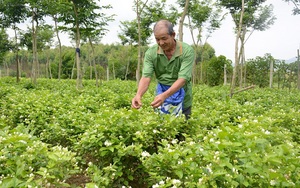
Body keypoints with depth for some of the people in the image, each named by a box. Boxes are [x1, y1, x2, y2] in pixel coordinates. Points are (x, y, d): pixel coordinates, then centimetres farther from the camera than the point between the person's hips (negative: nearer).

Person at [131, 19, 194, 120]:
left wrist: (164, 95, -41)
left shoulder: (187, 51, -18)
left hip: (183, 101, -2)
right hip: (160, 100, 2)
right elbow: (146, 77, -17)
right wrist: (138, 95, -37)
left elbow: (183, 79, -26)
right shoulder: (151, 53, -10)